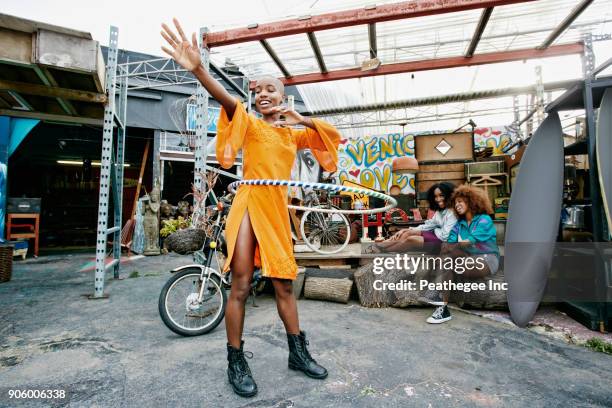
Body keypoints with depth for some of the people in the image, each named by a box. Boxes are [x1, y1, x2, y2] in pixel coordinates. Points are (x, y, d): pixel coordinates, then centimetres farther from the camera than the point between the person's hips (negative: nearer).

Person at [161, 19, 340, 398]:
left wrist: (303, 120, 0)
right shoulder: (250, 124, 2)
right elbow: (228, 101, -18)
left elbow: (334, 137, 14)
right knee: (241, 286, -3)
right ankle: (236, 362, 14)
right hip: (249, 206, -4)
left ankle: (298, 352, 25)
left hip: (277, 211, 4)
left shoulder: (295, 134, 15)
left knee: (284, 284, 11)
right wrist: (199, 70, -36)